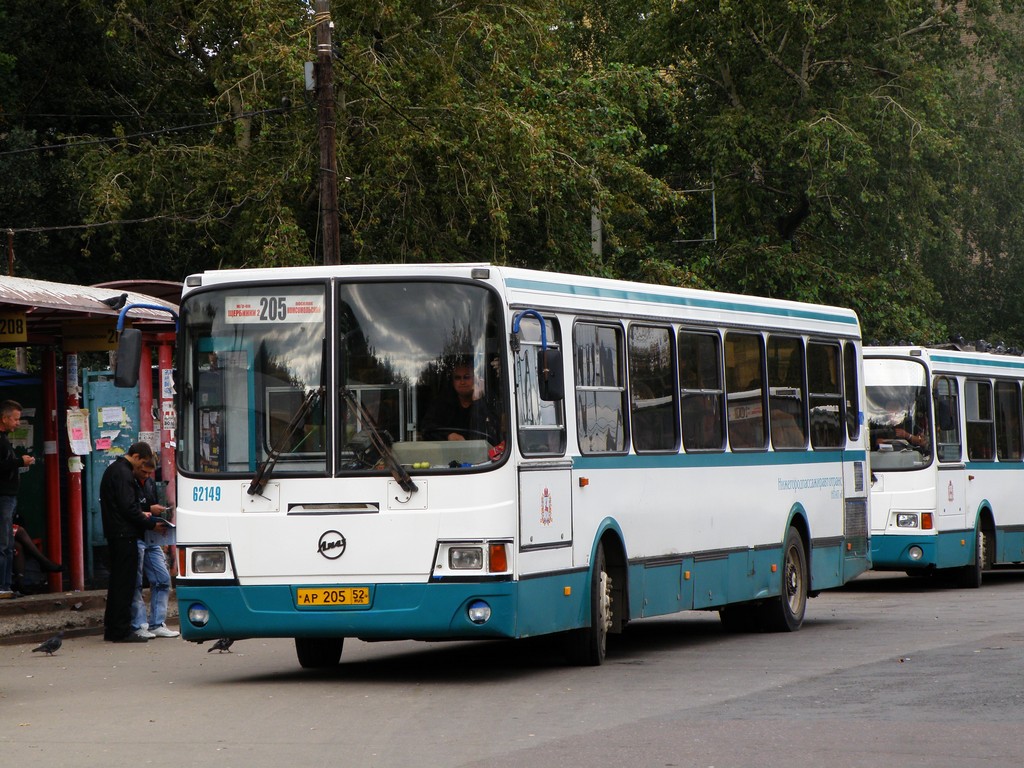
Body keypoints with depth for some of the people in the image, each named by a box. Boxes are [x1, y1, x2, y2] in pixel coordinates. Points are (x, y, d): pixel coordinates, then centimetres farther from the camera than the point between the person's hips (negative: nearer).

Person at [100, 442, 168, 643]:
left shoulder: (114, 469, 17)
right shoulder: (124, 474, -15)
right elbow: (128, 508, -20)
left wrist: (141, 514, 16)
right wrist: (151, 524, -12)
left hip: (114, 533, 11)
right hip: (125, 534, -11)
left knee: (117, 580, 15)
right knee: (125, 582, -7)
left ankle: (111, 629, 18)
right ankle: (122, 631, -6)